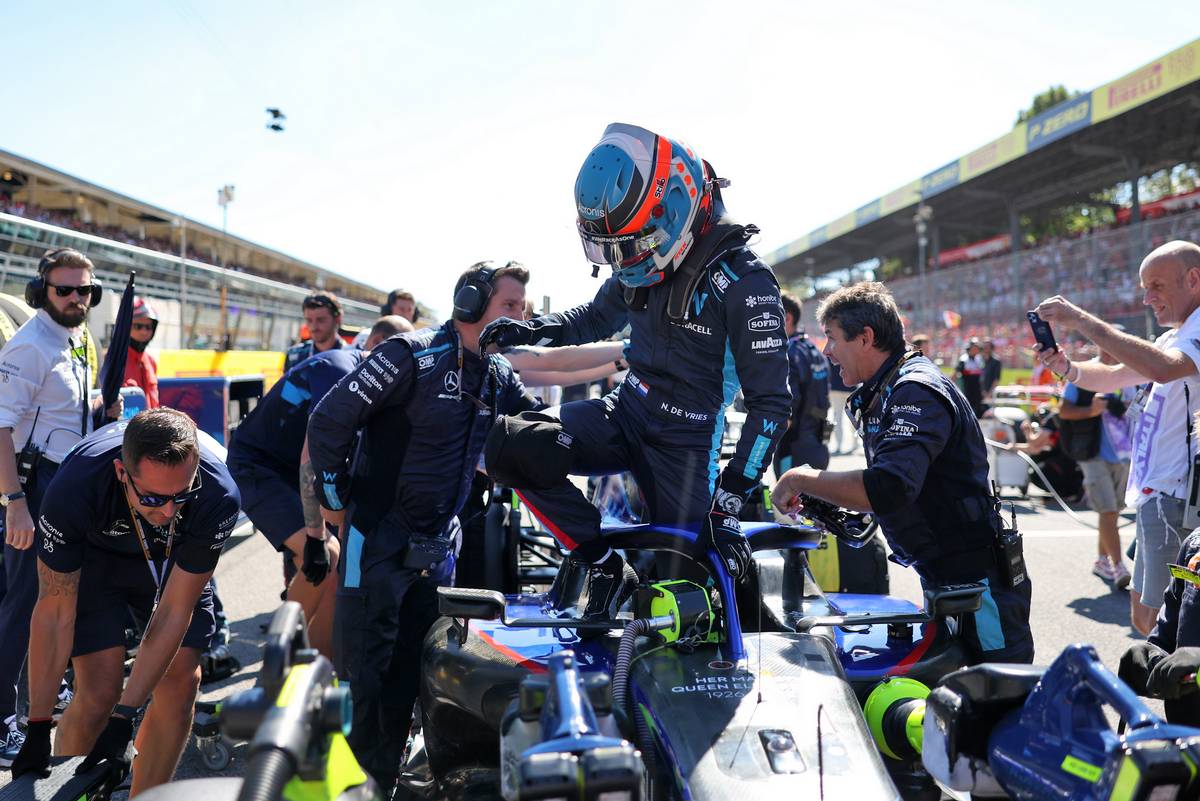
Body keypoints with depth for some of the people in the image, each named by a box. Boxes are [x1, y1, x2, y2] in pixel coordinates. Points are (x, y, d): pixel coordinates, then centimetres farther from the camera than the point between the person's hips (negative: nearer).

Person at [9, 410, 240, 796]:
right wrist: (37, 729, -24)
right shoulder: (74, 488, -38)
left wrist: (123, 719, -28)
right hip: (91, 551, -1)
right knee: (100, 691, -15)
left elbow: (175, 611, -28)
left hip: (173, 555, 2)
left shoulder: (217, 496, -37)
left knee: (180, 681, -9)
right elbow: (55, 612, -27)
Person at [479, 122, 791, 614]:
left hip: (684, 440, -5)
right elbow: (598, 317, 23)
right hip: (624, 412, 6)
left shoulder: (743, 280, -19)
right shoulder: (643, 265, 2)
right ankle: (602, 564, -5)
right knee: (510, 446, -17)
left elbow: (770, 401, -18)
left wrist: (729, 502, -23)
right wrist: (530, 329, 3)